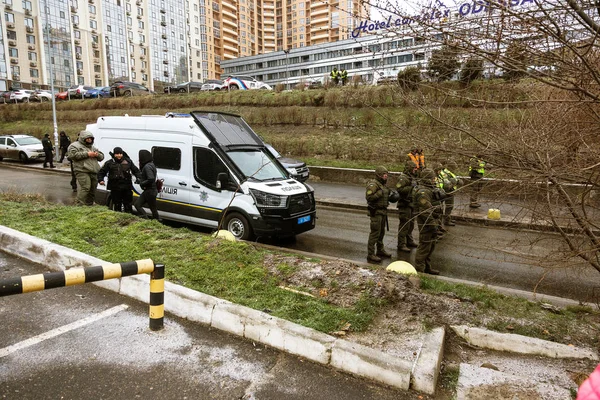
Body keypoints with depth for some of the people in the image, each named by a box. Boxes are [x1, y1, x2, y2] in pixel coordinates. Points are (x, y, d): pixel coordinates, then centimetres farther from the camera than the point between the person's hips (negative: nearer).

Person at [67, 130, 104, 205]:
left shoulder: (93, 147, 28)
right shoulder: (75, 145, 7)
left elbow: (102, 156, 29)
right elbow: (72, 155, -11)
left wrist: (97, 155, 4)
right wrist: (87, 154, -12)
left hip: (94, 172, 7)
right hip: (82, 171, -7)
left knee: (92, 190, 7)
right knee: (85, 187, -21)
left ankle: (89, 205, 17)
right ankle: (80, 205, -17)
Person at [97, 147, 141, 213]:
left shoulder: (128, 161, 7)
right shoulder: (109, 163, 3)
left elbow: (136, 170, 9)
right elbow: (101, 172, 8)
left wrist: (139, 177, -8)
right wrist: (100, 180, -9)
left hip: (127, 188, 1)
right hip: (115, 188, -1)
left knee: (128, 205, 9)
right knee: (116, 205, 5)